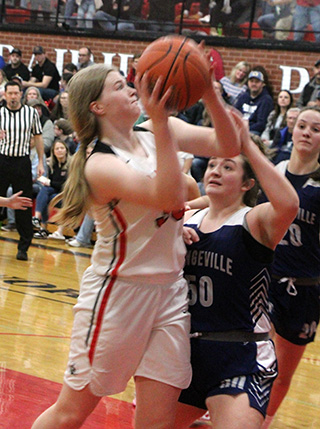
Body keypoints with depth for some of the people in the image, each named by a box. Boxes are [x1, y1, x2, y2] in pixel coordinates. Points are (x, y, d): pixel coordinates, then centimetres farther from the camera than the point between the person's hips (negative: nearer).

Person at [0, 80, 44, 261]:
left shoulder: (31, 112, 4)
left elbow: (38, 137, 9)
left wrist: (41, 162, 4)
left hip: (22, 162, 0)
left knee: (24, 207, 2)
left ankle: (24, 247, 8)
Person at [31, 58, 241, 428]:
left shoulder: (155, 134, 3)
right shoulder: (100, 165, -18)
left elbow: (227, 145, -5)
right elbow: (169, 197, -32)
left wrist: (208, 92, -19)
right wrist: (161, 125, -38)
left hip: (169, 290, 6)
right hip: (118, 291, -6)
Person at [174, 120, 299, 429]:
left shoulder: (255, 221, -7)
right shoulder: (187, 220, 11)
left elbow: (288, 204, -29)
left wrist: (247, 145, -27)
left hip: (242, 360, -6)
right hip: (186, 352, 7)